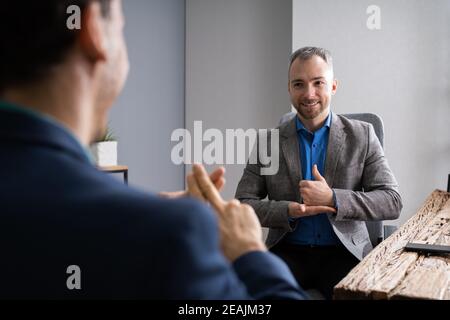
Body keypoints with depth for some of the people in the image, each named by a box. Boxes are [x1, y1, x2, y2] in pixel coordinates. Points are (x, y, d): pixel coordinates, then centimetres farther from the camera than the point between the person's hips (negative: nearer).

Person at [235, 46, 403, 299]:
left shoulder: (362, 135, 3)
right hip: (288, 252, 0)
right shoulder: (268, 141, 5)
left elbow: (392, 202, -2)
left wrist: (333, 199, -17)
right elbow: (243, 203, 3)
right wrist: (288, 211, -16)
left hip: (345, 252, 0)